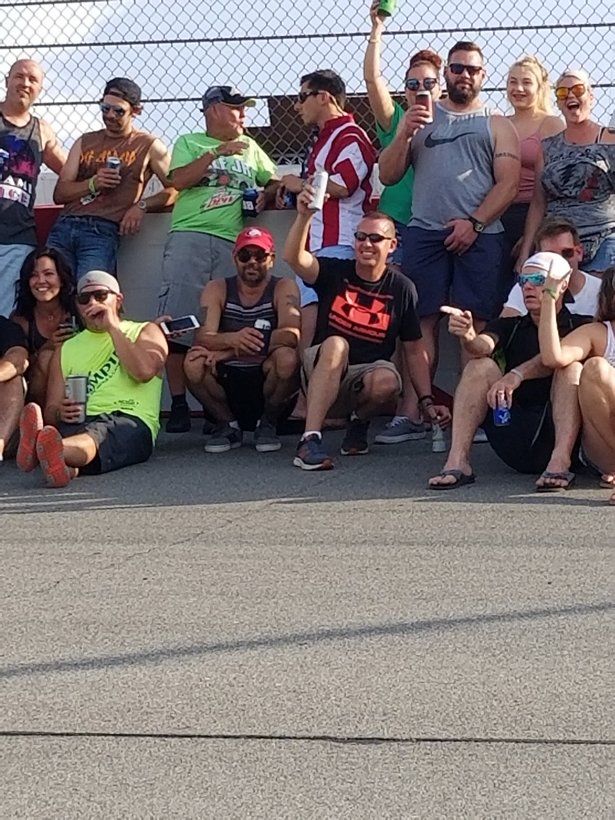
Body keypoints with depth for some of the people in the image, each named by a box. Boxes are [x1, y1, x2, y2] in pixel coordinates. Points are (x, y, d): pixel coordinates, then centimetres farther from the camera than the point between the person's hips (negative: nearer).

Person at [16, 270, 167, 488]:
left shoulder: (145, 332, 20)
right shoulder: (67, 349, 28)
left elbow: (145, 371, -5)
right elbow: (50, 410, 19)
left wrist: (112, 327, 1)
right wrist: (60, 413, -6)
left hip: (130, 421, -3)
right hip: (77, 423, 3)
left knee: (96, 433, -41)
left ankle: (48, 453, -73)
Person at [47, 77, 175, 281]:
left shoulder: (149, 146, 12)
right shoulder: (85, 142, 22)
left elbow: (175, 189, 5)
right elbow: (59, 194, 14)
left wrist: (142, 206, -10)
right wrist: (93, 184, -4)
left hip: (103, 231, -4)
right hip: (65, 225, 4)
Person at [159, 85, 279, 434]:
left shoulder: (249, 148, 27)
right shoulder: (189, 143, 16)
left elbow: (274, 181, 25)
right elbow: (180, 180, -1)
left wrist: (266, 195, 3)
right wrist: (219, 151, -6)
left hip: (233, 243, 3)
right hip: (190, 237, -3)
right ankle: (178, 404, -7)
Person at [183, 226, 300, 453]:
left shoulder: (283, 288, -3)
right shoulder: (217, 289, 3)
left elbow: (291, 335, -22)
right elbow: (203, 337, -14)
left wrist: (225, 352, -26)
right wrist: (232, 340, -39)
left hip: (267, 382, -1)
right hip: (227, 382, 2)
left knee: (287, 358, -32)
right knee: (193, 363, -27)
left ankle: (268, 424, -5)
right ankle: (228, 424, -2)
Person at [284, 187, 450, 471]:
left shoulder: (401, 288, 2)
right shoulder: (335, 272, -1)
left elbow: (415, 351, 6)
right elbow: (293, 258, -22)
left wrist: (427, 401, -2)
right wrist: (304, 216, -39)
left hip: (366, 375, 1)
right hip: (322, 371, -1)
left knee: (387, 381, -35)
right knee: (335, 344, -35)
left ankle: (360, 422, 2)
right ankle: (309, 440, -39)